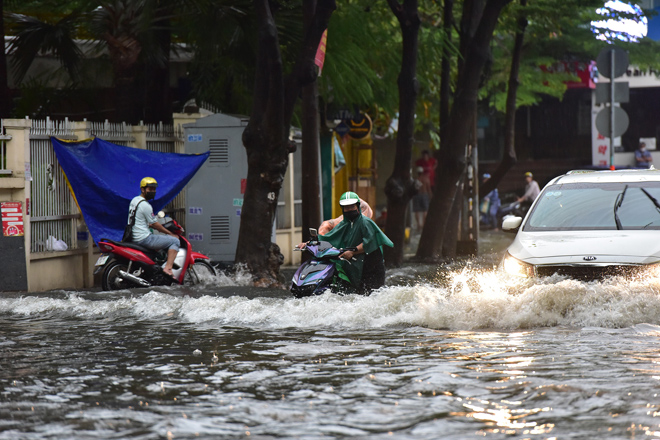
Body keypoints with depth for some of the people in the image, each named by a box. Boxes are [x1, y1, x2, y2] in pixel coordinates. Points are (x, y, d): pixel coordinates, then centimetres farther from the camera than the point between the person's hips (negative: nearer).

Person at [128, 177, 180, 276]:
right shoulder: (145, 205, -16)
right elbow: (154, 224, -12)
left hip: (133, 237, 10)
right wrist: (170, 233, -1)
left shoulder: (134, 200, 14)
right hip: (144, 238, -10)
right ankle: (168, 268, -19)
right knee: (175, 241, -7)